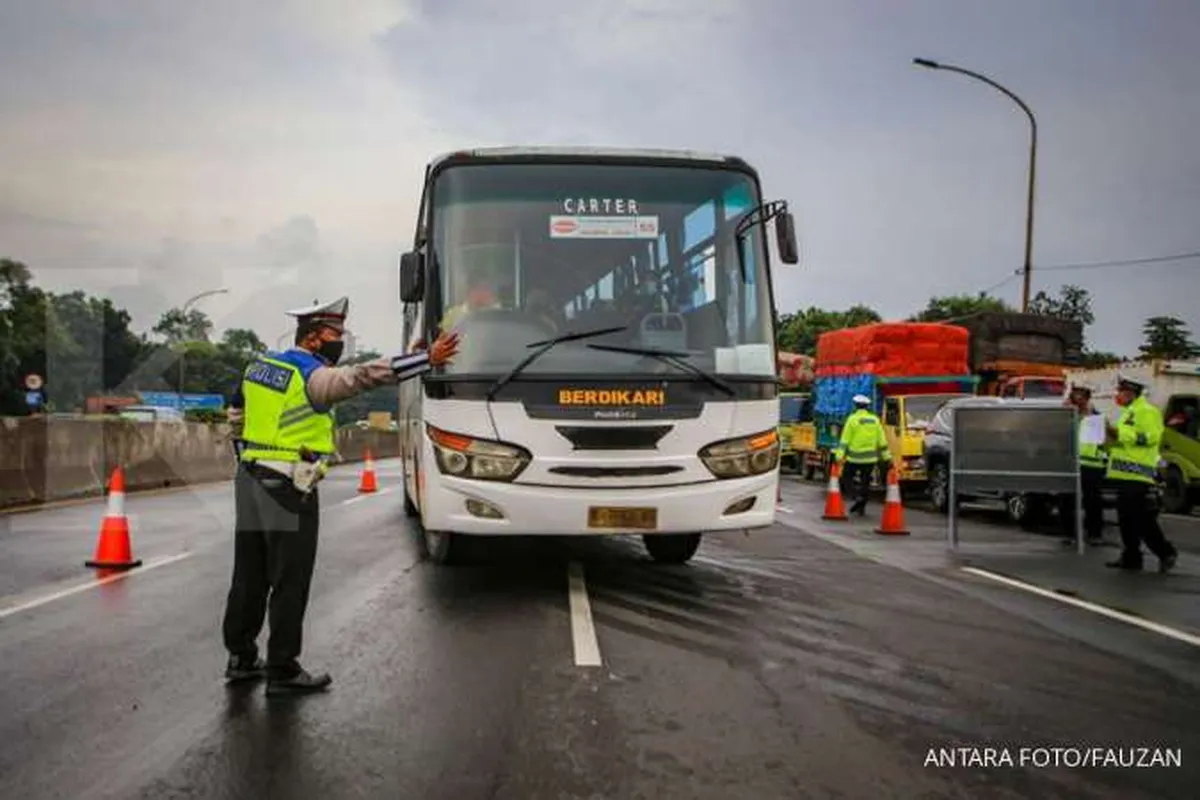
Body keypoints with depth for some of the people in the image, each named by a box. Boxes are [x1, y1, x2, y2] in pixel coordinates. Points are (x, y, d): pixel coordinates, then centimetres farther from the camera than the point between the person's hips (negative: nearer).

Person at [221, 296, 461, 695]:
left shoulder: (260, 364, 11)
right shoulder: (313, 376, -14)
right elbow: (364, 375, -27)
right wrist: (428, 359, -31)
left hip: (250, 479, 8)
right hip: (288, 489, -8)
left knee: (249, 576, 16)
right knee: (290, 582, 0)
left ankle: (241, 658, 27)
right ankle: (282, 670, 7)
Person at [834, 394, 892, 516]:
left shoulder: (852, 419, -7)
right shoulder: (875, 420, 6)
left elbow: (845, 440, -11)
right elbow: (882, 441, 9)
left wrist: (839, 456, -14)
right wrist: (886, 457, 15)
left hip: (854, 457, -4)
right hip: (870, 458, 4)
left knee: (847, 478, 9)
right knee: (865, 482, 12)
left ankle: (858, 496, -12)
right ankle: (861, 507, 13)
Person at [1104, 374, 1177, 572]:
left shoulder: (1148, 412, -8)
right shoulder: (1129, 413, 22)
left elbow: (1151, 436, -21)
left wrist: (1120, 433, -23)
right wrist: (1112, 438, 13)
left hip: (1138, 474, -10)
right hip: (1125, 474, 10)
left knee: (1143, 519, -8)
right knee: (1127, 519, 10)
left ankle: (1166, 552, 2)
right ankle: (1131, 557, 15)